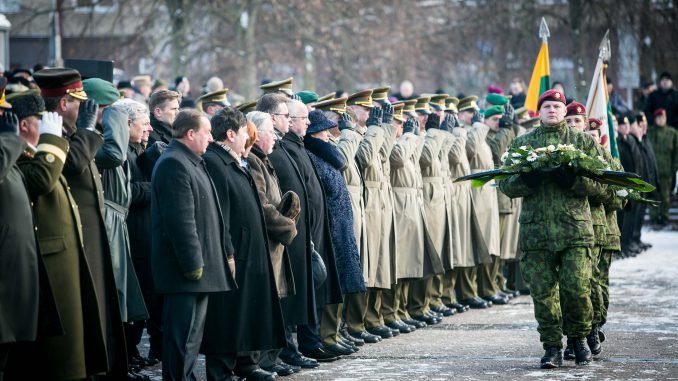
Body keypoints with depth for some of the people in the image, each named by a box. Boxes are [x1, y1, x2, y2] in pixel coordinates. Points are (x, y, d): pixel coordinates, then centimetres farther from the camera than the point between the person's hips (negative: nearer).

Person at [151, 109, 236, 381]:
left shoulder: (191, 162, 17)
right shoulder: (174, 164, -16)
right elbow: (180, 220, -22)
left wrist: (212, 257, 21)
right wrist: (193, 264, -23)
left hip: (198, 264, 11)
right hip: (184, 268, -11)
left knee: (192, 332, 15)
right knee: (183, 335, -6)